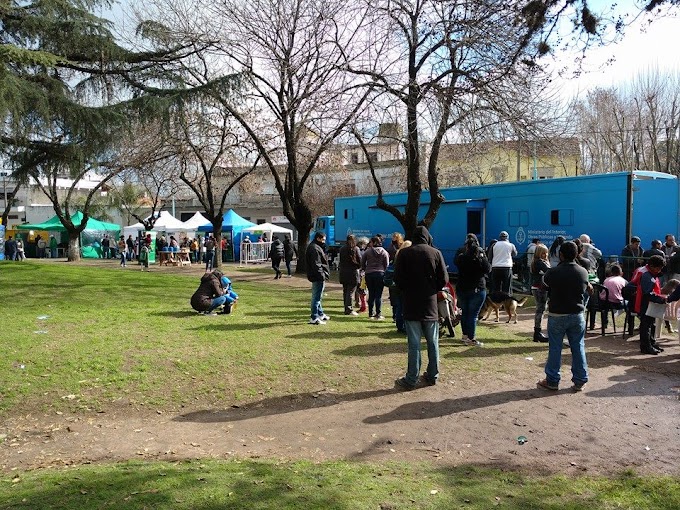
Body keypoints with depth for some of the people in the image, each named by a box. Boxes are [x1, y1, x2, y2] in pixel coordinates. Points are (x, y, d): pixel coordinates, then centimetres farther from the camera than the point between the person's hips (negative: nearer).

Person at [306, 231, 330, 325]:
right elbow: (316, 264, -23)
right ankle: (314, 318, -2)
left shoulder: (315, 247, 17)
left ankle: (320, 314, 34)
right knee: (317, 297, -6)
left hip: (317, 277, 11)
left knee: (317, 296, 21)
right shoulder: (315, 248, -17)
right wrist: (322, 275, -23)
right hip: (318, 277, -11)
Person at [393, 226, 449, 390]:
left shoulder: (404, 253, -4)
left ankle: (411, 380, 3)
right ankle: (432, 376, 20)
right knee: (433, 342, 12)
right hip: (430, 304, 1)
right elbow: (444, 279, -2)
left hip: (411, 305, -1)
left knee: (414, 343, 0)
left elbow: (397, 279, -6)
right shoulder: (436, 253, -1)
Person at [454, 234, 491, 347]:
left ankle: (465, 335, 26)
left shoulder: (460, 256, -5)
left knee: (465, 312, 17)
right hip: (477, 290, -4)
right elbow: (488, 269, -8)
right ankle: (471, 339, 0)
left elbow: (455, 262, 15)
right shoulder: (480, 257, -16)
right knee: (473, 314, -1)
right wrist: (483, 257, -2)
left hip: (461, 289, 4)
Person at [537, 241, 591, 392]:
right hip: (577, 315, 3)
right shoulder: (583, 272, -4)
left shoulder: (553, 272, -15)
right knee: (578, 348, 11)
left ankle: (552, 381, 12)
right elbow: (587, 288, 12)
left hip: (557, 315, -3)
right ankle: (580, 381, 17)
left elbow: (543, 283, 3)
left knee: (555, 349, 5)